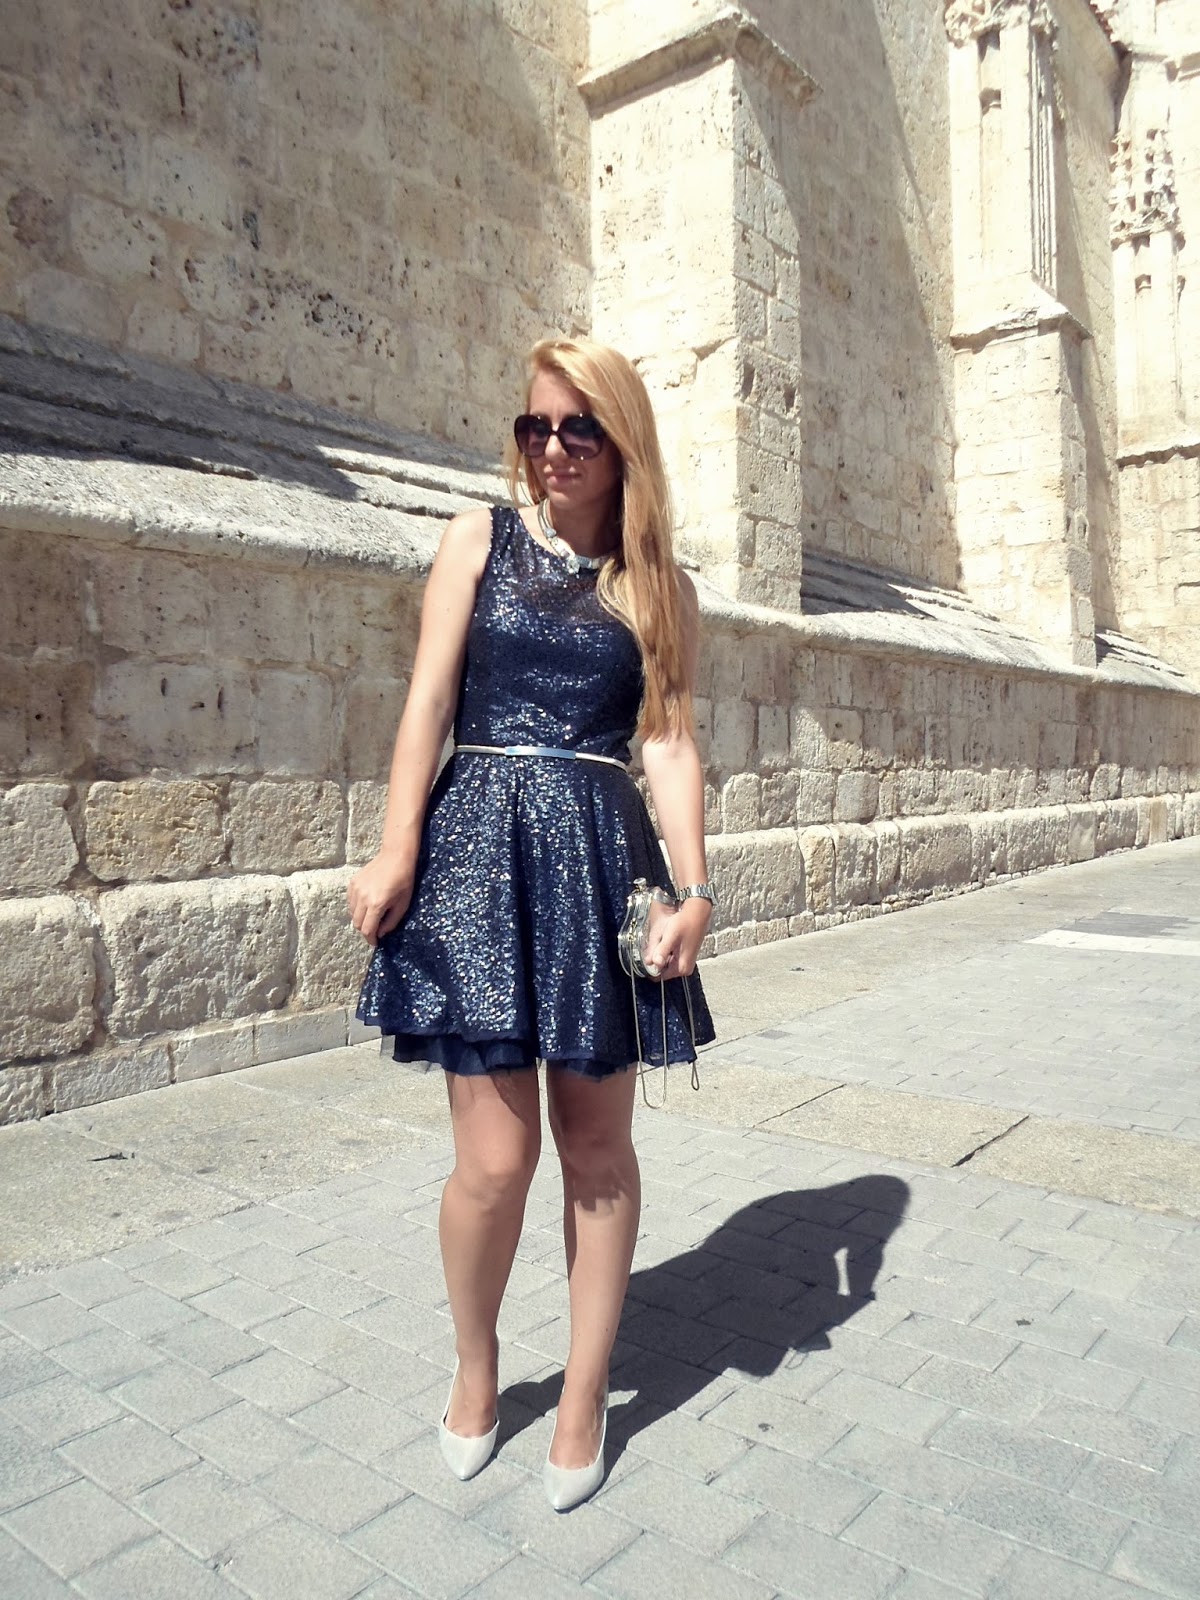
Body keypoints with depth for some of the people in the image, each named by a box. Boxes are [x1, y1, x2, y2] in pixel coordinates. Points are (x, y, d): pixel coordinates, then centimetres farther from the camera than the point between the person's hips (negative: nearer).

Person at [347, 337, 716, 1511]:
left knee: (596, 1147, 7)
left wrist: (693, 888, -5)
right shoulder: (481, 538, 9)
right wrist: (396, 852, -6)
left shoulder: (657, 585, 11)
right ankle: (475, 1364, 27)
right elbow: (430, 700, 2)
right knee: (495, 1156, -2)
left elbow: (669, 741, 5)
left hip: (602, 854, 2)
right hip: (481, 848, -1)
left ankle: (585, 1395, 26)